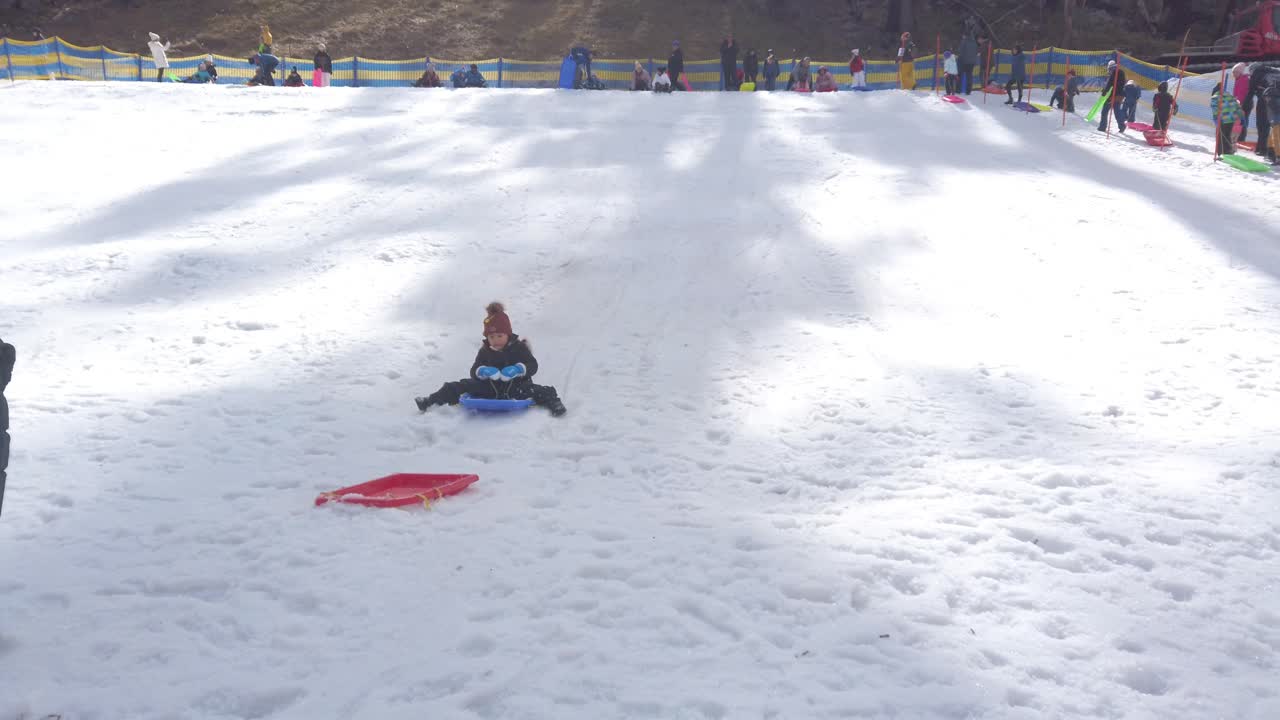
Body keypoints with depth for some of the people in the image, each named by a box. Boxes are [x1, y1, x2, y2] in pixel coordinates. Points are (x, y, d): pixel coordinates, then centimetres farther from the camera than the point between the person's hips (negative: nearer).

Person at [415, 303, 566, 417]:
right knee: (461, 386, -12)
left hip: (516, 387, -2)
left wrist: (518, 369, -33)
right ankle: (432, 401, -15)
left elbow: (533, 366, -12)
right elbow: (474, 371, 1)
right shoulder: (485, 351, 5)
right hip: (490, 388, 3)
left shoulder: (519, 347, -3)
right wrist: (482, 371, -25)